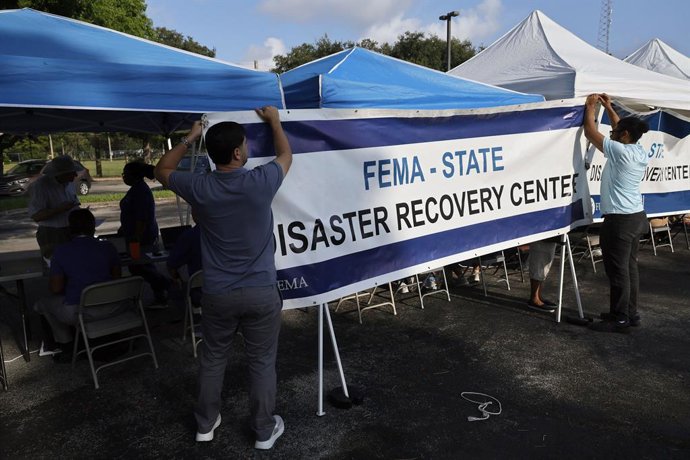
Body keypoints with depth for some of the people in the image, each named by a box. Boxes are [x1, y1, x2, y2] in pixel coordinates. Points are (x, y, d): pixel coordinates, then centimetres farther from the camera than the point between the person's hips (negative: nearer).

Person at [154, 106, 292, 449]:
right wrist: (274, 121, 21)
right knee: (262, 362, 13)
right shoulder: (261, 182, -15)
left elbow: (162, 171, 12)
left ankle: (206, 424, 37)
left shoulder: (199, 188, -10)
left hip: (217, 294, 2)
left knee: (212, 359, 21)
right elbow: (286, 156, 8)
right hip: (261, 292, -2)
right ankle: (264, 430, 28)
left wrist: (189, 139, 17)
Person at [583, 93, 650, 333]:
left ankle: (620, 319, 6)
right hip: (637, 217, 9)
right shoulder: (640, 151, 8)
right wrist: (608, 108, 26)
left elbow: (590, 133, -10)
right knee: (630, 267, 15)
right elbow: (623, 129, 25)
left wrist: (590, 108, 4)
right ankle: (630, 313, 24)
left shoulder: (620, 151, -17)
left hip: (620, 220, -9)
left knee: (618, 270, -2)